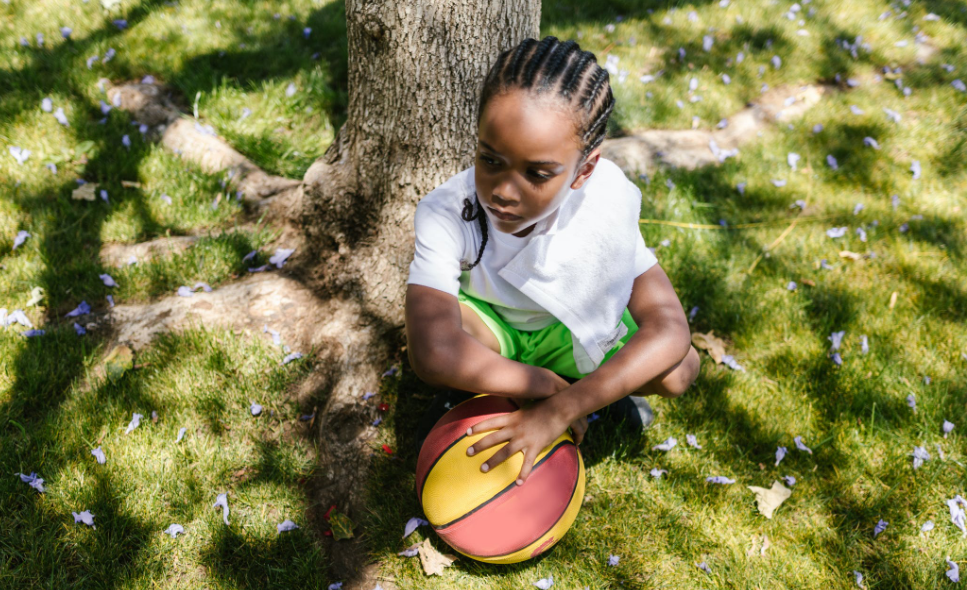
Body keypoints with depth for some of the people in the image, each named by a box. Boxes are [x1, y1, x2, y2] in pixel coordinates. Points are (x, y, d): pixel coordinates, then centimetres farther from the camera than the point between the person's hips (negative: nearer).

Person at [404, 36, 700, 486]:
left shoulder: (608, 199, -32)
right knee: (429, 322, -36)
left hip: (568, 329, 1)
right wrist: (547, 386, -42)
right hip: (487, 323, -1)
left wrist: (561, 410, -46)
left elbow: (669, 329, -37)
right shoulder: (445, 214, -36)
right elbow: (432, 354, -50)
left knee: (679, 370, -22)